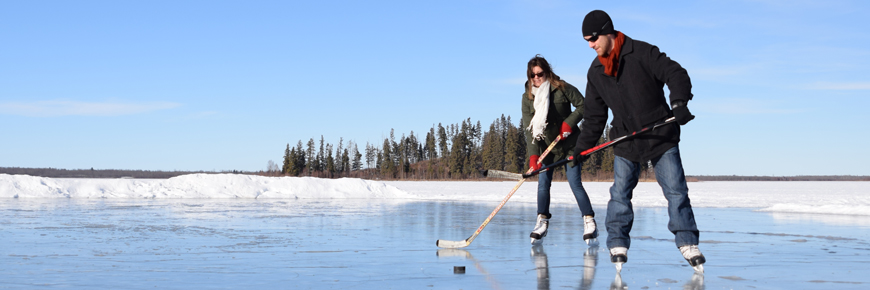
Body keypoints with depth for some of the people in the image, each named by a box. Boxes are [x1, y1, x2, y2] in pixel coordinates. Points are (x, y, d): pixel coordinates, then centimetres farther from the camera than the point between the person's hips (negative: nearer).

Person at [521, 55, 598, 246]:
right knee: (543, 183, -3)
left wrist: (569, 123, -21)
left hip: (569, 144, -3)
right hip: (545, 146, 3)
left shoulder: (562, 88, -13)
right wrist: (533, 154, -23)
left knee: (574, 183, -9)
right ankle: (542, 223, 4)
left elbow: (582, 105, -7)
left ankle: (590, 223, -3)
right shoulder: (527, 97, -6)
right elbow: (529, 128, -13)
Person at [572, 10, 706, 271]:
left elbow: (676, 74, -16)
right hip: (625, 140, 4)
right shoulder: (595, 72, 4)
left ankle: (688, 242, 5)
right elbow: (594, 116, 10)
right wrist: (582, 148, 5)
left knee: (676, 189, -3)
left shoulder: (642, 53, -12)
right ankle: (618, 244, 8)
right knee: (619, 192, 0)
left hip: (661, 135, -4)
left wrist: (679, 103, -34)